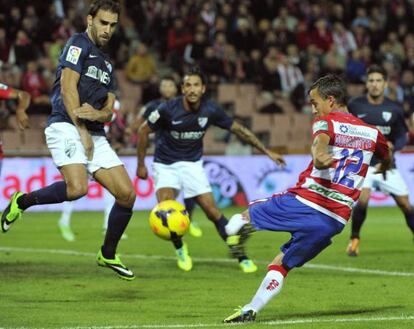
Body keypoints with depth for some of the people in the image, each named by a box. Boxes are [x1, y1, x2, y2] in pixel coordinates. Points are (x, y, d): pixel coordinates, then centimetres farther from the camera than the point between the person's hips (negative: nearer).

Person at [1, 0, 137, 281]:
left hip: (95, 135, 8)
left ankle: (108, 255, 15)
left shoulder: (107, 64, 23)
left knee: (127, 194, -2)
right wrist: (82, 131, -14)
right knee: (78, 188, -31)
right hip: (66, 127, -8)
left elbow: (108, 110, 17)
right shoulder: (78, 44, -1)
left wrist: (97, 114, -8)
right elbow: (68, 87, -11)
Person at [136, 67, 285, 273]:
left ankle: (240, 256, 1)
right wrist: (141, 165, -4)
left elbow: (239, 130, 0)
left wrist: (267, 151, 1)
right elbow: (144, 131, -7)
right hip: (165, 165, -2)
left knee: (212, 210, -8)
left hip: (192, 163, 2)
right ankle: (179, 248, 7)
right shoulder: (169, 109, -21)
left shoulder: (210, 110, -13)